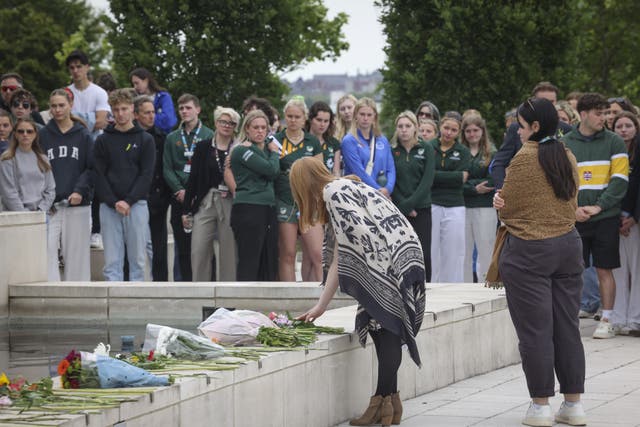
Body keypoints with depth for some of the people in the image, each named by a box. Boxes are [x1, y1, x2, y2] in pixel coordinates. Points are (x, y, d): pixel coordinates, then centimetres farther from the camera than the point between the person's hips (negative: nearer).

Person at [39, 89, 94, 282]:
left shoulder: (83, 135, 8)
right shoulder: (43, 135, 8)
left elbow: (92, 168, 4)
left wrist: (80, 191, -11)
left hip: (78, 205, 0)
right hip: (50, 206, 0)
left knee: (77, 253, 1)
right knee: (47, 251, -14)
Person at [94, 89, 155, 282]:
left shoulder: (145, 140, 7)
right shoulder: (103, 141, 10)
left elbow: (147, 175, 0)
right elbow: (99, 176, 3)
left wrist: (129, 201, -11)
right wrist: (114, 202, -9)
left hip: (137, 205, -1)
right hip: (109, 207, 1)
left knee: (137, 258, 1)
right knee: (112, 261, -1)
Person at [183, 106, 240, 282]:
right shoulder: (203, 147, 7)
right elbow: (193, 178, 7)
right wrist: (186, 209, 5)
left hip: (229, 203, -1)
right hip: (205, 203, 1)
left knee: (229, 251, -1)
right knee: (199, 250, -3)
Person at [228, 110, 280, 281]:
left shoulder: (266, 149, 20)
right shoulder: (242, 150, -5)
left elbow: (275, 174, 12)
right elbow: (271, 170, -10)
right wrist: (274, 153, 5)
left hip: (268, 209, 8)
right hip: (248, 210, -8)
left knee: (269, 263, 4)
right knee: (249, 262, -11)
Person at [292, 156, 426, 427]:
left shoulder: (335, 191, -5)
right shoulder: (344, 189, 24)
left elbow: (361, 232, -19)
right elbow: (338, 261, 23)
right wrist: (321, 306, 23)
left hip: (394, 260, -9)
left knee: (384, 328, -7)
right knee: (381, 329, 8)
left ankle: (384, 401, -6)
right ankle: (388, 402, 10)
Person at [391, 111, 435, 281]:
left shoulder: (426, 149, 5)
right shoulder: (391, 150, 6)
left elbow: (427, 180, -3)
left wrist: (410, 204, -11)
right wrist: (404, 206, -9)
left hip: (421, 209, 0)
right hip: (397, 209, 0)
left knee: (423, 254, -5)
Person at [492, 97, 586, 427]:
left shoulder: (524, 158, -12)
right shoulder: (568, 158, 7)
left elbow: (506, 209, -7)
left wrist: (502, 204, 14)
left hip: (528, 251, -6)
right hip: (568, 246, 6)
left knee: (535, 331, -1)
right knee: (568, 328, 9)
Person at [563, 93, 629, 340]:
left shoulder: (613, 142, 2)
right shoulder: (564, 145, 5)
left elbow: (619, 180, -4)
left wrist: (598, 207, -13)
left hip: (605, 218, -1)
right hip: (574, 219, 1)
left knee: (605, 270, 2)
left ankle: (606, 321, 8)